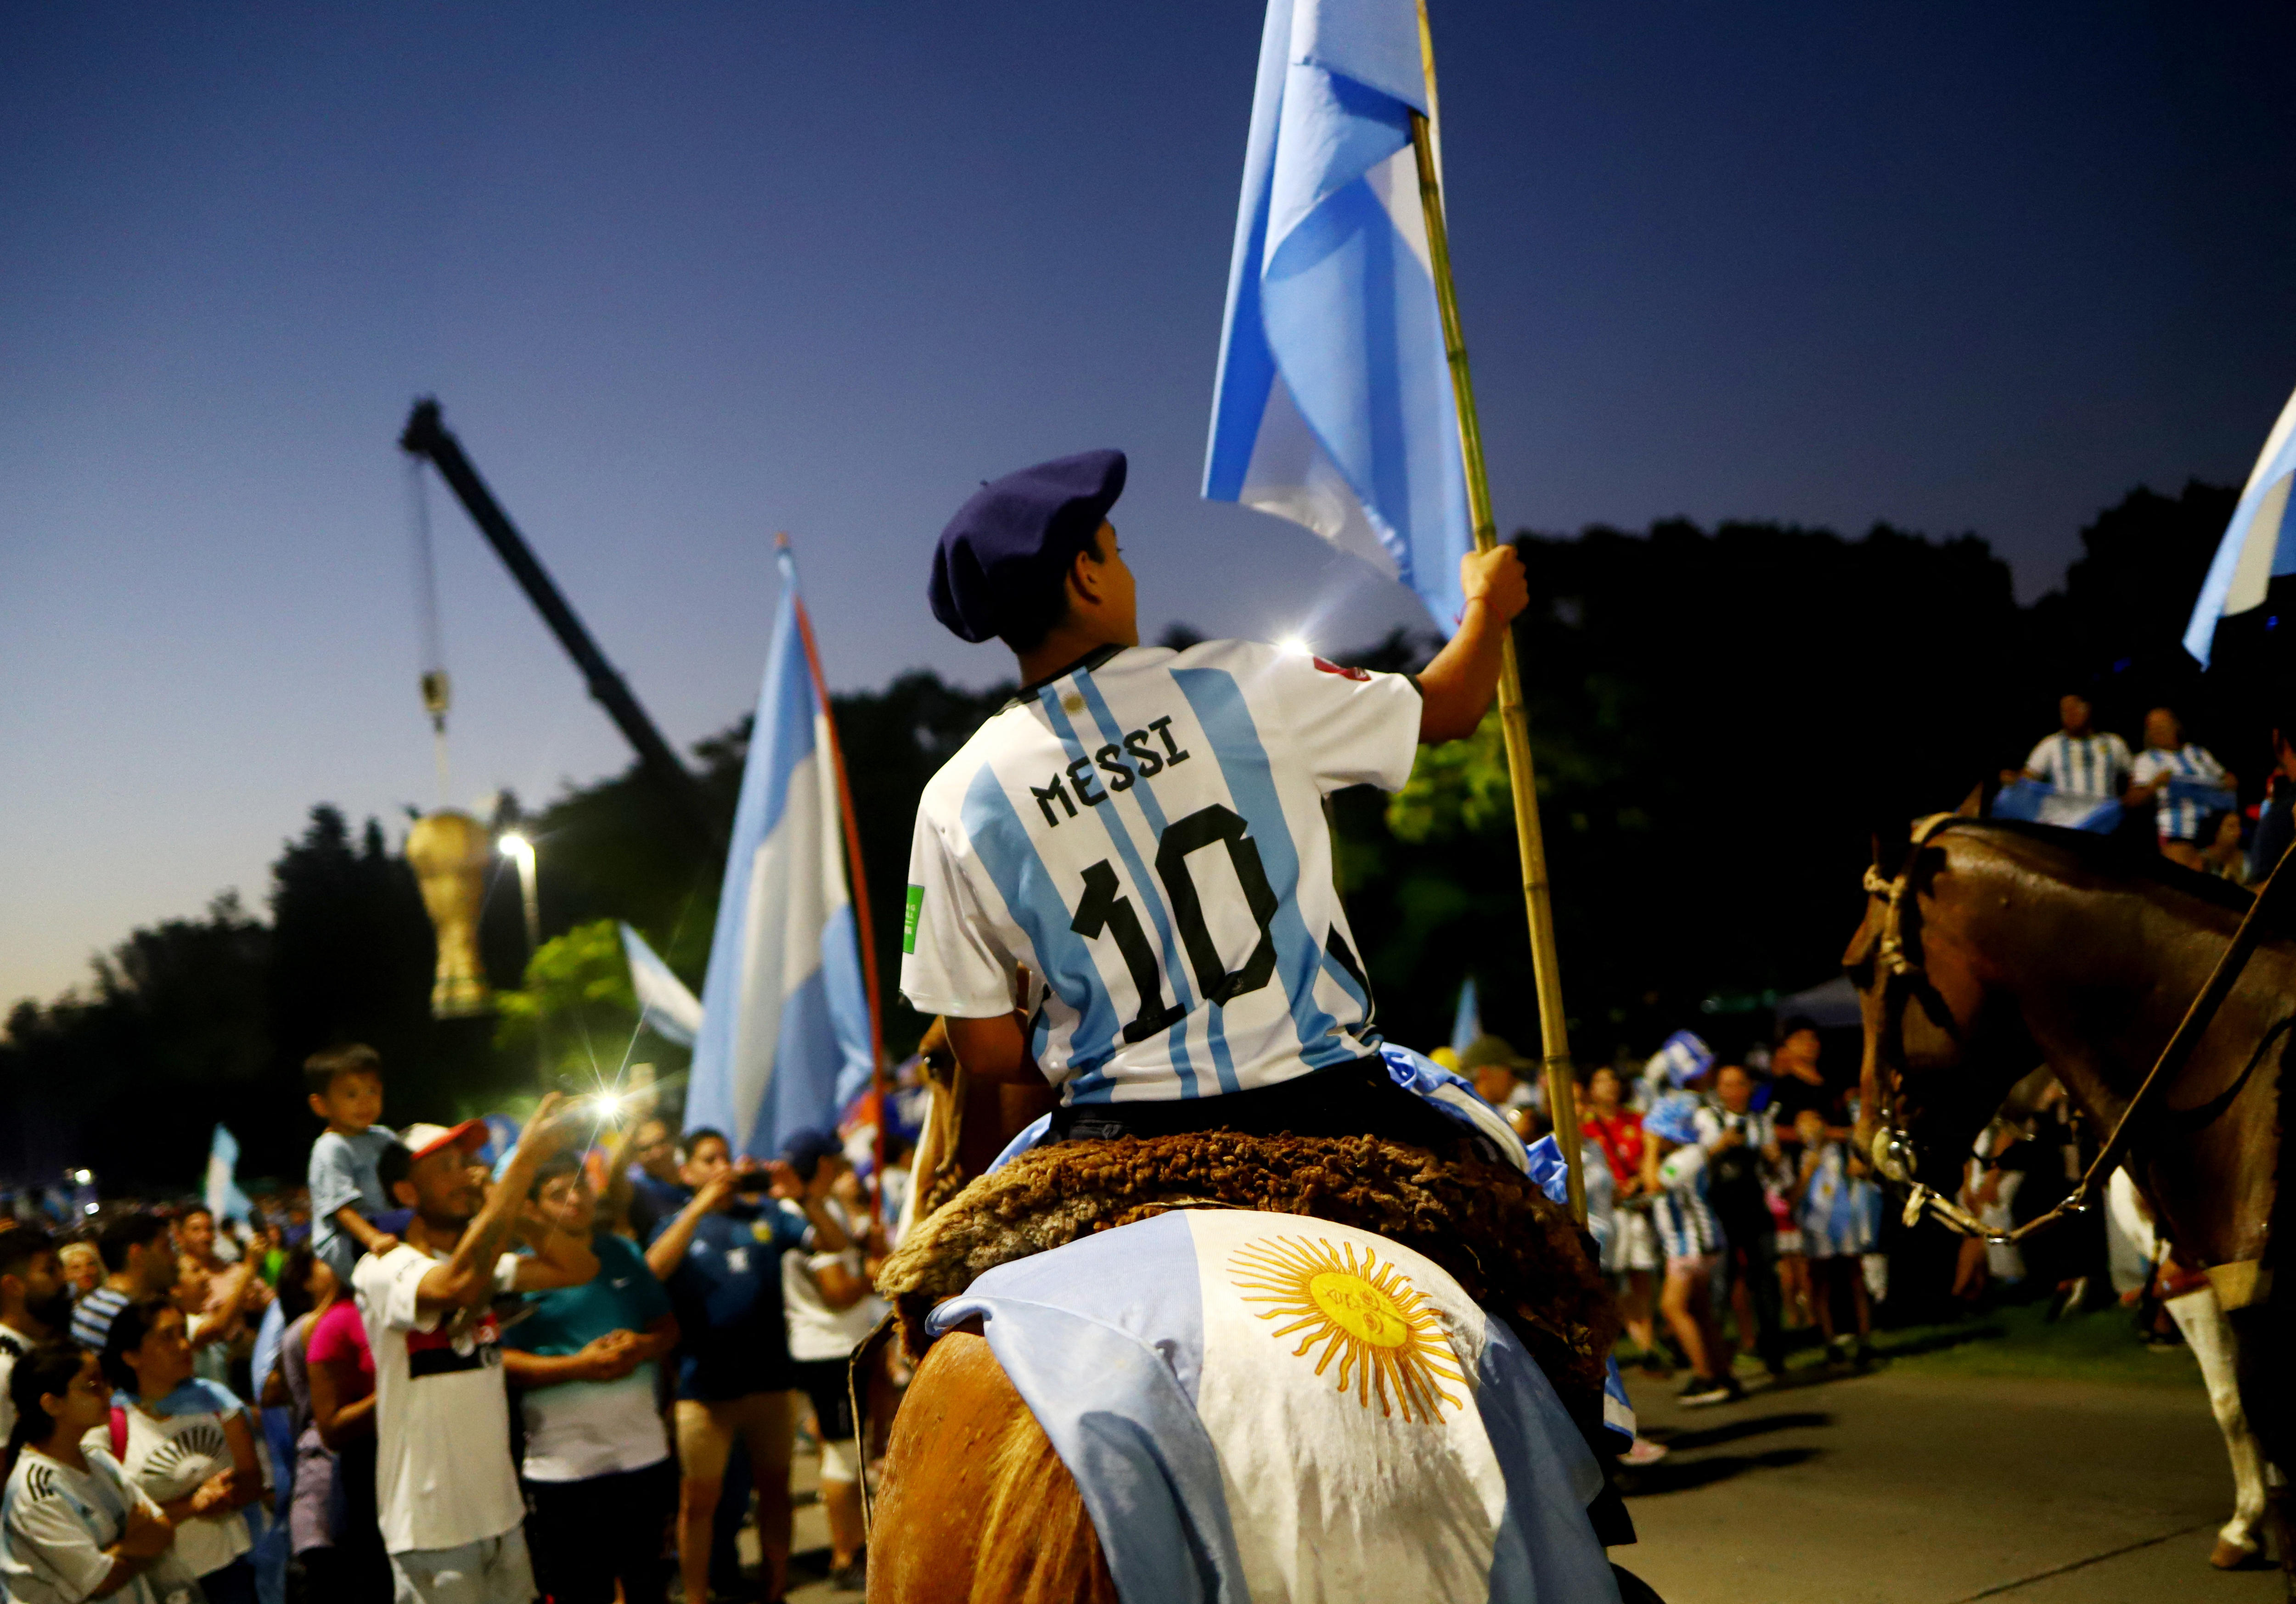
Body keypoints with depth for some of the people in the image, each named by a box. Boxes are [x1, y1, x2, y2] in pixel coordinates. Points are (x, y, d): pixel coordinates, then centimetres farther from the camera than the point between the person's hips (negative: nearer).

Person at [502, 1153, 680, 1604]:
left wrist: (644, 1345, -9)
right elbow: (501, 1360, -13)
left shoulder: (625, 1253, 10)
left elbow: (669, 1326, 13)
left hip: (642, 1452, 5)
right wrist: (578, 1366, -21)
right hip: (563, 1463, -4)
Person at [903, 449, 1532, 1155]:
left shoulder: (956, 802, -2)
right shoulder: (1237, 685, -5)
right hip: (1318, 1102, 0)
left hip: (1122, 1131, 1)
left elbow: (986, 1052, 1)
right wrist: (1487, 606, 32)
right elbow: (1450, 707, 10)